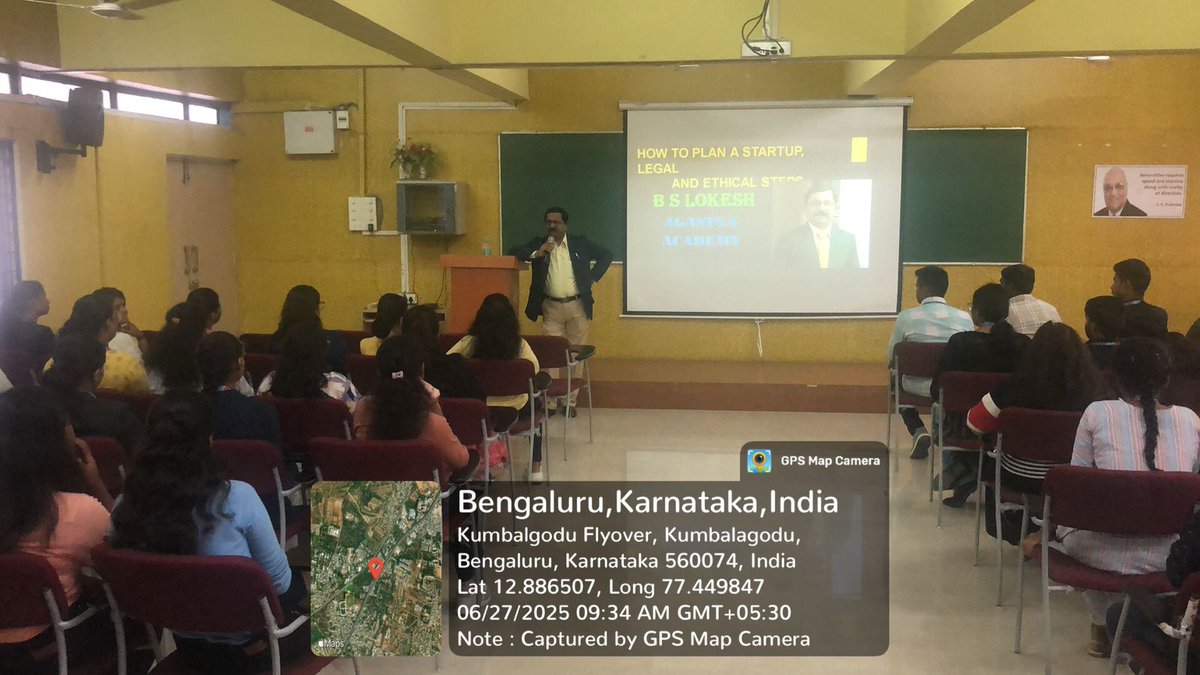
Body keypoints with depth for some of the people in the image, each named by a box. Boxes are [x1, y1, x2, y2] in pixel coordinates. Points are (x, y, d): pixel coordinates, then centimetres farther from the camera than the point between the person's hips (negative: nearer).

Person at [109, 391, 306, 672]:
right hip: (243, 641, -4)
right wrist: (286, 584, 10)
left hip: (188, 646, 4)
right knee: (294, 583, 28)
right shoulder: (237, 497, -27)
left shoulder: (127, 505, -17)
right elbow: (279, 580, -14)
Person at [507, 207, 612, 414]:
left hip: (577, 306, 0)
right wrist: (536, 254, -15)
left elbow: (606, 255, 8)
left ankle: (571, 401, 11)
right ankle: (549, 401, 3)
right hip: (551, 307, 0)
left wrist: (592, 278, -1)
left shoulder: (580, 243, 3)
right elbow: (513, 252, -1)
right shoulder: (538, 243, 6)